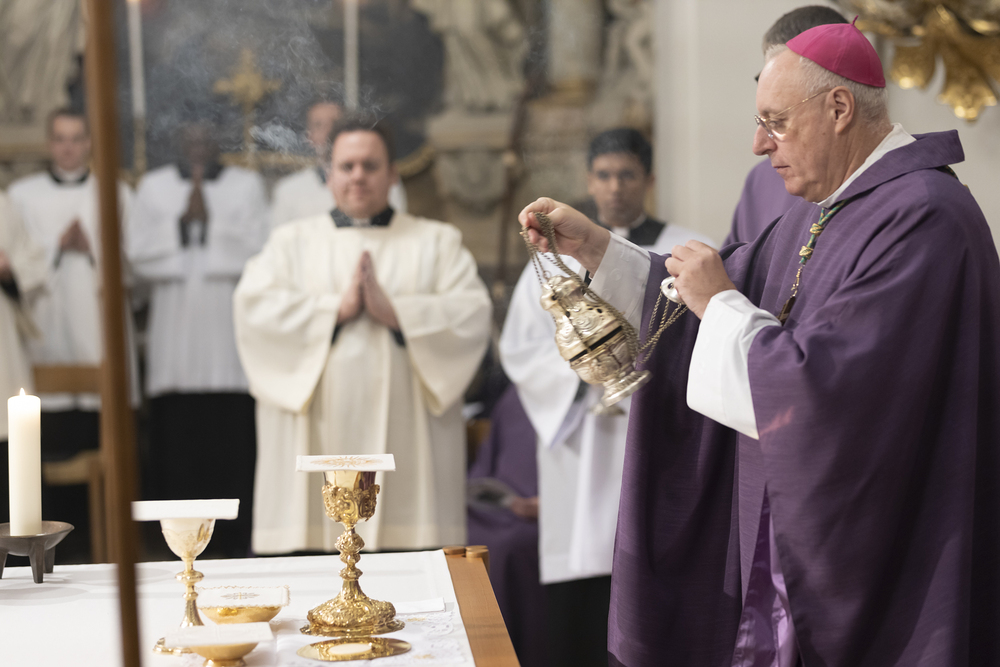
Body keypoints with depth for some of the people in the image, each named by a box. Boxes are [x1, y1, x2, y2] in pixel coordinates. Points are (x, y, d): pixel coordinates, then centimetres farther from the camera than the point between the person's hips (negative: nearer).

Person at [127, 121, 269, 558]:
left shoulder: (247, 185, 11)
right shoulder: (154, 186, 15)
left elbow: (256, 247, 0)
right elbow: (139, 251, 5)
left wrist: (210, 220, -5)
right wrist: (180, 220, -5)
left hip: (231, 328, -1)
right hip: (174, 332, 1)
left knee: (233, 431, -7)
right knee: (178, 429, -4)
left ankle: (235, 538, -1)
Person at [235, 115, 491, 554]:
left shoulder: (438, 243, 15)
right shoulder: (291, 242, 16)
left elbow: (472, 314, -1)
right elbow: (252, 308, -2)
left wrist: (394, 312, -12)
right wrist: (337, 308, -10)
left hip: (406, 441, 0)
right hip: (316, 439, 1)